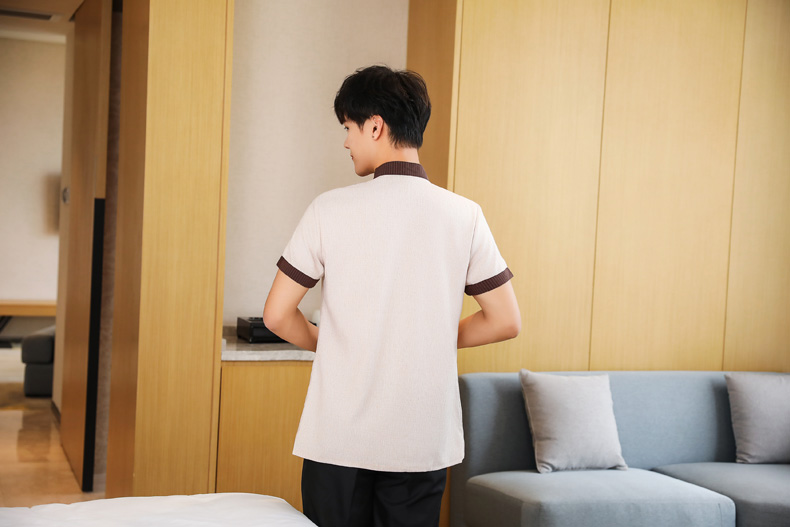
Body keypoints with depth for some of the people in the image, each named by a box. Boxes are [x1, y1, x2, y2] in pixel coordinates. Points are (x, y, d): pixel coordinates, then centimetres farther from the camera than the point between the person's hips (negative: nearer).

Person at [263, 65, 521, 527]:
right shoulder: (465, 216, -4)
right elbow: (506, 322, -1)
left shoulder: (330, 210, -8)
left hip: (339, 438, -1)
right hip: (423, 440, 2)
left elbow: (277, 315, -6)